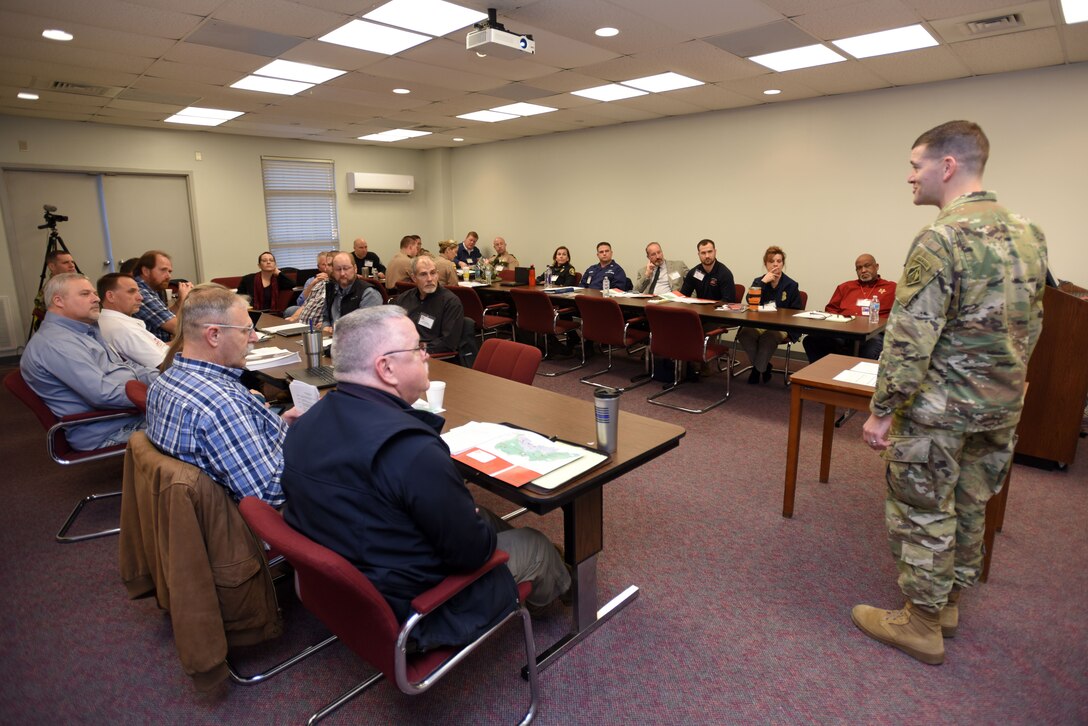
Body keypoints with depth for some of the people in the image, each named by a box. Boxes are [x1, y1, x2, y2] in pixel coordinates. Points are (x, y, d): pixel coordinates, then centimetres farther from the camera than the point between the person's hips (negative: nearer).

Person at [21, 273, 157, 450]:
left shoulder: (86, 330, 16)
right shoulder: (55, 341, -16)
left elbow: (123, 366, 19)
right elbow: (103, 393, -26)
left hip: (135, 410, 10)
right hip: (111, 431, -10)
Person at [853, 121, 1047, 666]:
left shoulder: (941, 239, -20)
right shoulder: (1027, 234, 6)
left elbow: (909, 339, -23)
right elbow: (1030, 325, 13)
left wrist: (881, 411, -17)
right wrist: (1005, 380, 22)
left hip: (939, 406, -8)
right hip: (1003, 404, 8)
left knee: (923, 514, 6)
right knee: (970, 508, 19)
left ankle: (921, 625, 20)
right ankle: (948, 603, 36)